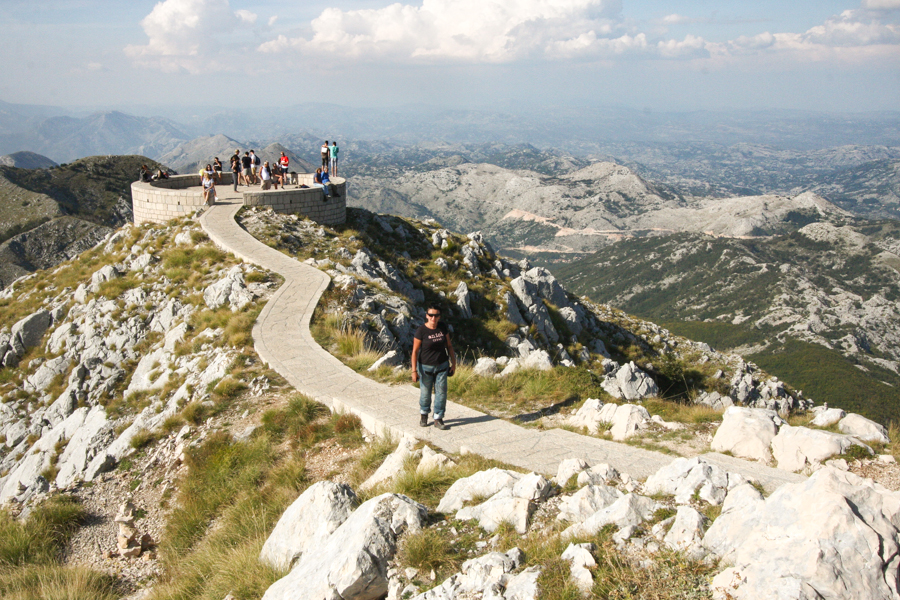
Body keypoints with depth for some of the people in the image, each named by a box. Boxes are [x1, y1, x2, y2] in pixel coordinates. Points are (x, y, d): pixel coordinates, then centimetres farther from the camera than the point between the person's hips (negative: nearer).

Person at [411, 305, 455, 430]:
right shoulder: (421, 331, -15)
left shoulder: (443, 328, -3)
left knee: (441, 392, 2)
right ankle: (424, 414, 34)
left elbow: (449, 345, 7)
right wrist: (414, 370, -14)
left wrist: (453, 363, 7)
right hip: (426, 367, -3)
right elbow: (415, 351, -12)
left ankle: (438, 419, 13)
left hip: (442, 366, 3)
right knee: (425, 393, 10)